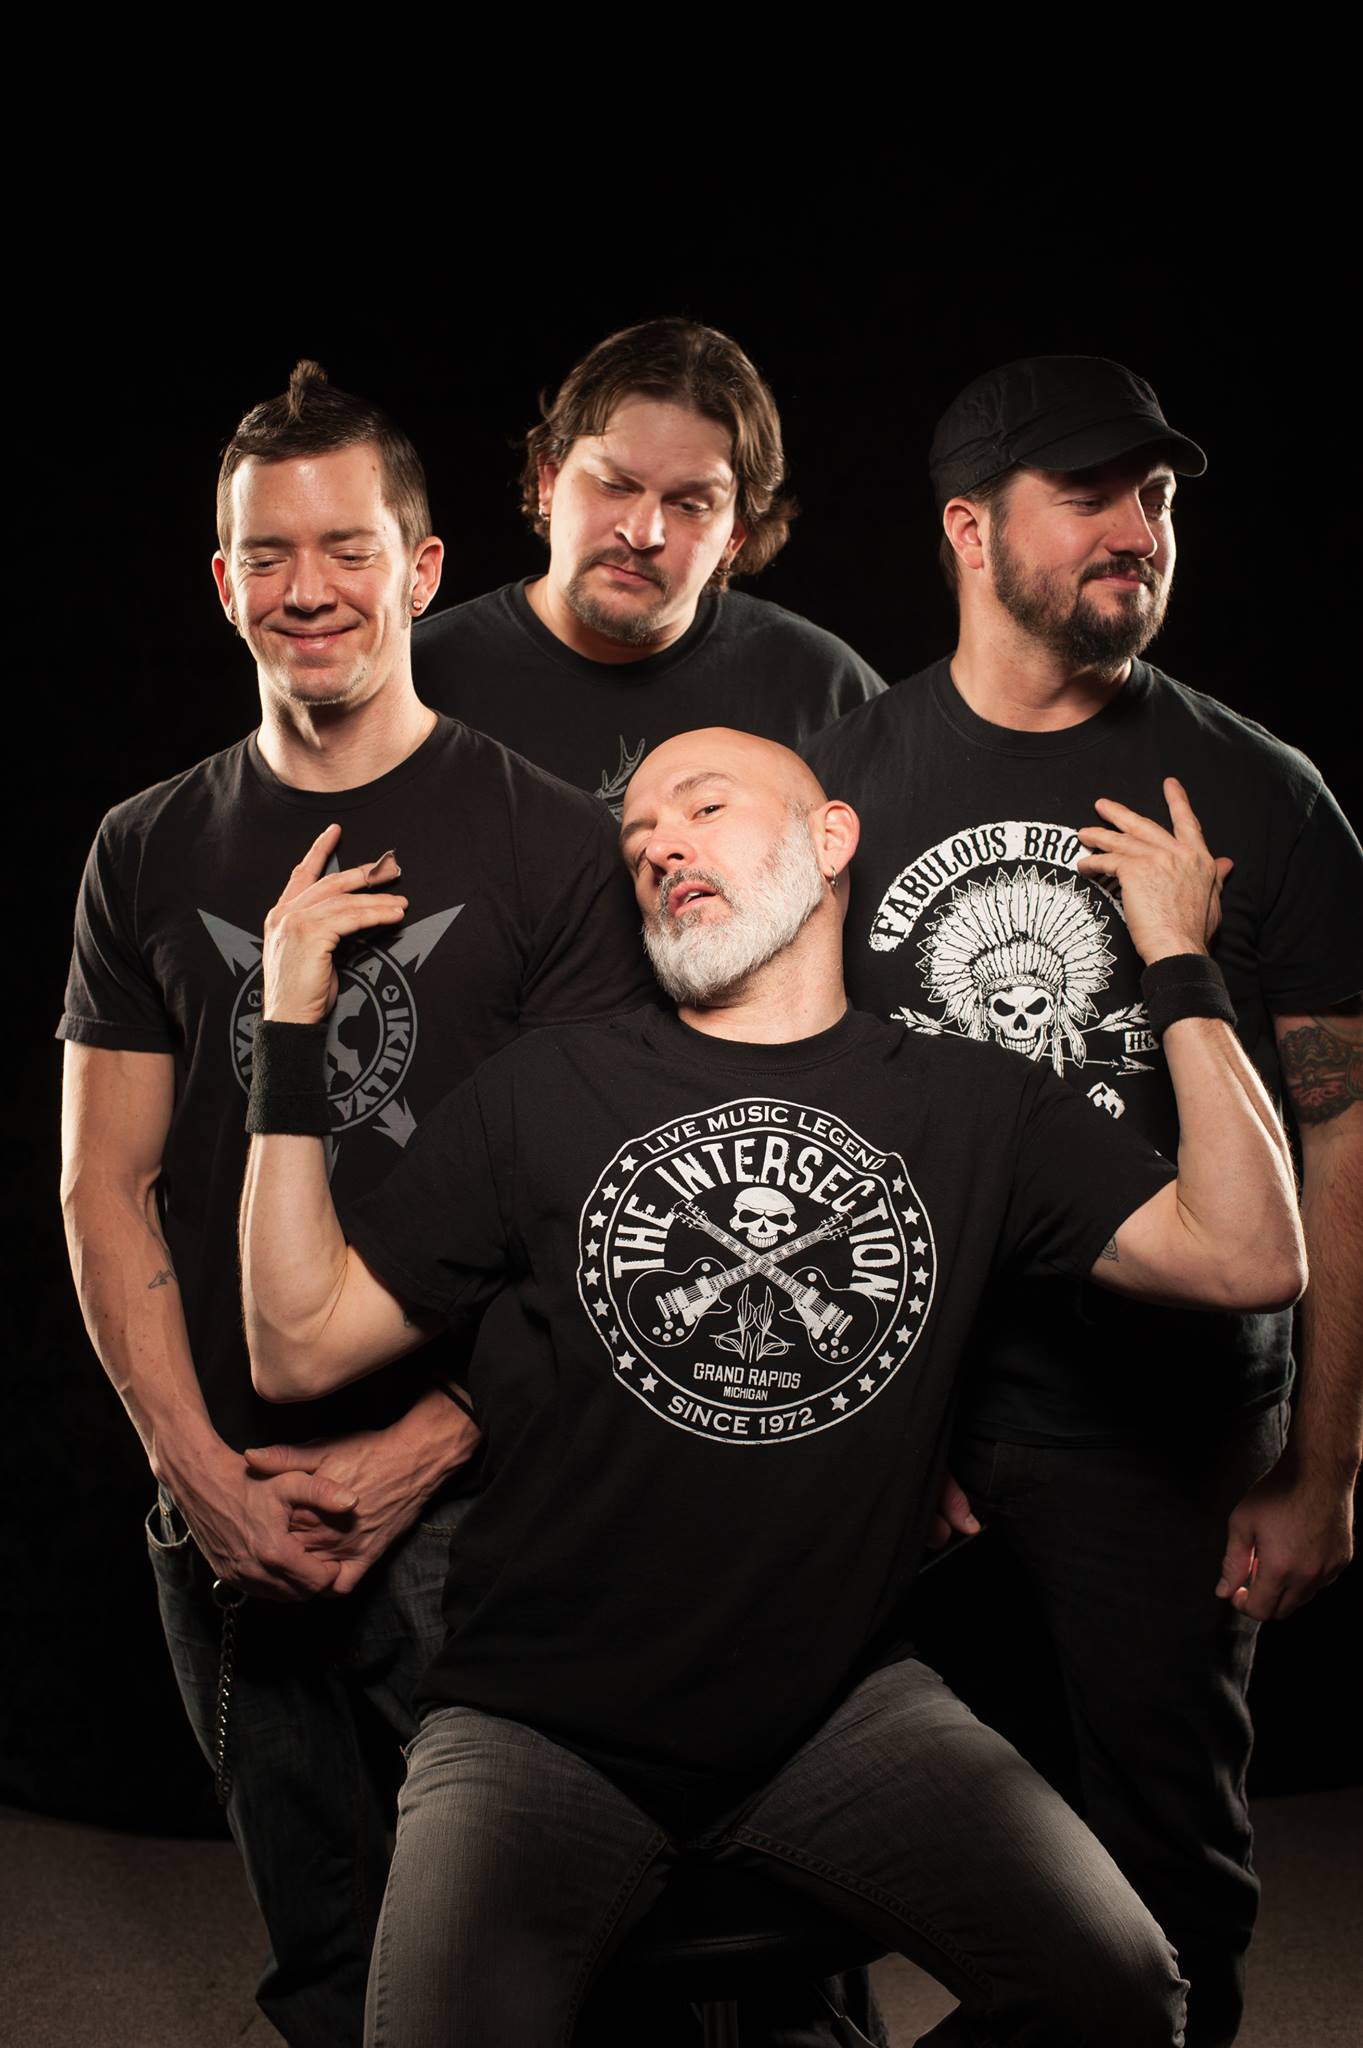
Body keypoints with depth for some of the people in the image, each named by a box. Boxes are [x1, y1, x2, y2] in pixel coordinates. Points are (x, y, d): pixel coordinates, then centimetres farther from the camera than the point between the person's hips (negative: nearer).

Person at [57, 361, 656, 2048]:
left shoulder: (549, 846, -3)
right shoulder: (152, 855, 7)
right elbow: (107, 1187, 6)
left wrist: (417, 1454, -12)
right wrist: (200, 1466, -5)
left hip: (472, 1498, -3)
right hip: (226, 1514, 3)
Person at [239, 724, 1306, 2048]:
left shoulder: (975, 1108, 5)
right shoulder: (543, 1095, 1)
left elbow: (1250, 1258, -5)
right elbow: (302, 1344, -1)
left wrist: (1181, 966, -4)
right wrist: (290, 1038, -6)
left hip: (843, 1707, 2)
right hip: (543, 1727, -1)